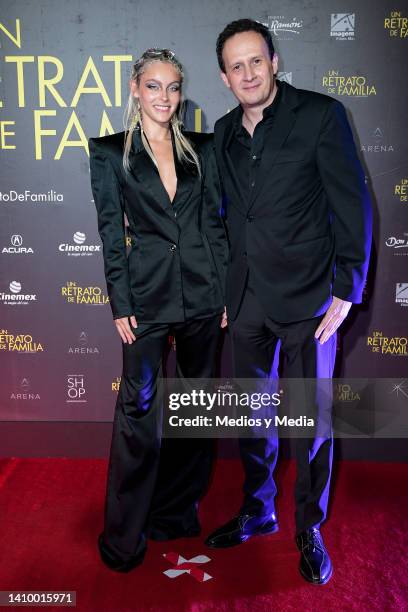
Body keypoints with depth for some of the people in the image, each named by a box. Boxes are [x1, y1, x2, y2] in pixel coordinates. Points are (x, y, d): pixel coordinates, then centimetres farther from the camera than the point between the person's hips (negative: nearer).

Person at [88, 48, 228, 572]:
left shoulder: (201, 149, 9)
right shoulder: (109, 151, 2)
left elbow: (214, 222, 9)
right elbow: (110, 232, -2)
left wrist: (224, 290, 4)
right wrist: (120, 303, -7)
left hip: (202, 291, 4)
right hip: (147, 292, -3)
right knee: (138, 406, 1)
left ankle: (178, 510, 31)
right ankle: (124, 534, 17)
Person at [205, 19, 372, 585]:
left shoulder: (320, 114, -6)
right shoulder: (224, 132, 10)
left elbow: (353, 204, -7)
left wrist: (347, 290, -11)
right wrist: (226, 289, 12)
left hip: (307, 298, -5)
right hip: (246, 299, 5)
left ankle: (309, 528, 26)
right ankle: (257, 511, 36)